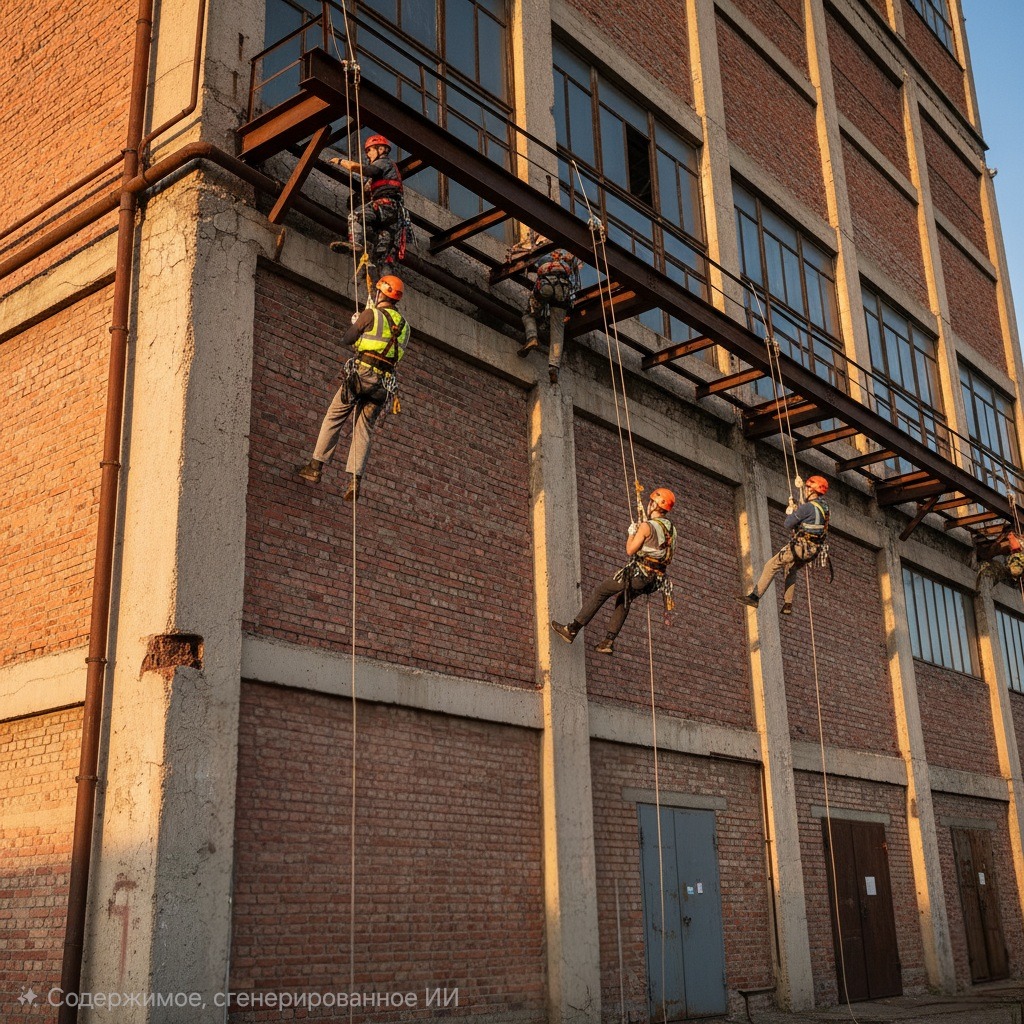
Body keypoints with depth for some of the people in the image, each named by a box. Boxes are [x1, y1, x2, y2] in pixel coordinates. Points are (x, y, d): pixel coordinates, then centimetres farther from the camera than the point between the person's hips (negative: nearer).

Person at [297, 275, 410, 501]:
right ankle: (354, 480, -9)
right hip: (383, 382, 5)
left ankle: (315, 467, 4)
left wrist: (356, 325, 28)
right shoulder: (404, 326, 16)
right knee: (363, 430, 4)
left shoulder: (371, 314, -1)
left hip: (361, 372, -5)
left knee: (333, 418, 5)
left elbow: (346, 340, 5)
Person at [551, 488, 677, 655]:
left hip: (637, 574, -8)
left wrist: (632, 533, 3)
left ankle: (572, 630, 5)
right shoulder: (671, 529, 8)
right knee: (623, 598, 28)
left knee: (600, 593, 4)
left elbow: (630, 550, -14)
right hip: (655, 580, 8)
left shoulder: (646, 526, -16)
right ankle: (609, 641, 21)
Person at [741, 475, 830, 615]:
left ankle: (755, 596, -10)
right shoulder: (824, 505, 11)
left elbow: (788, 524, -12)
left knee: (771, 566, -4)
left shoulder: (807, 507, -17)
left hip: (800, 547, -9)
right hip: (813, 550, 9)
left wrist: (790, 513, 8)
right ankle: (788, 605, 23)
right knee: (791, 569, 28)